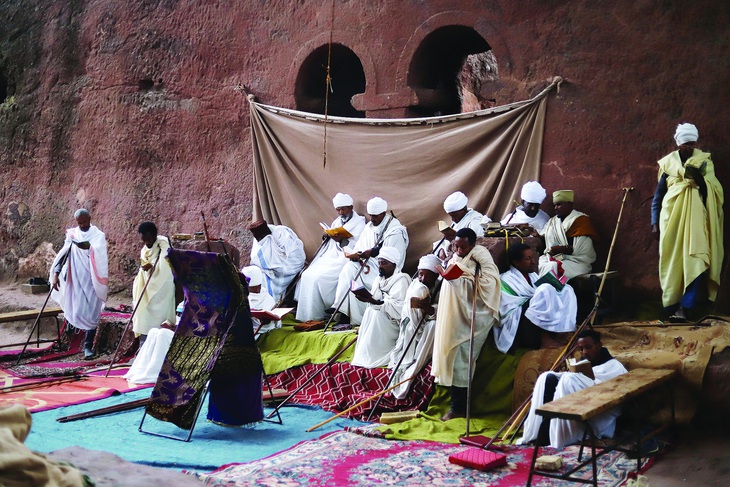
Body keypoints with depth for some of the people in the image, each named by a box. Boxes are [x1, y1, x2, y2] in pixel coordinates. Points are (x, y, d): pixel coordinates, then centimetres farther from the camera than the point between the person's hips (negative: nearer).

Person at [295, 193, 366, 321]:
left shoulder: (359, 222, -3)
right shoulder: (336, 222, 20)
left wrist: (341, 240, -25)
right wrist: (326, 237, 0)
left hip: (346, 258, -8)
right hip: (331, 256, 8)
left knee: (317, 277, -24)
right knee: (307, 275, -12)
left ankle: (314, 316, -14)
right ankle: (306, 313, -8)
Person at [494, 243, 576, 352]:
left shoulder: (532, 275, 19)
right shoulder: (506, 280, -7)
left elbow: (544, 299, 18)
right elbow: (508, 312, -16)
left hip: (539, 325, 9)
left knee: (566, 289, 3)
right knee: (546, 290, -25)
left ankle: (564, 331, -13)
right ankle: (545, 339, -24)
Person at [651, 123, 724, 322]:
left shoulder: (704, 162, 7)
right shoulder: (668, 163, 9)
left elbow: (712, 191, 0)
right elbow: (658, 196, 10)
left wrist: (699, 178, -18)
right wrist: (655, 223, 4)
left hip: (695, 219, -1)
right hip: (672, 218, 1)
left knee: (694, 261, -14)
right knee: (672, 262, -1)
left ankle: (684, 307, -17)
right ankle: (672, 306, 3)